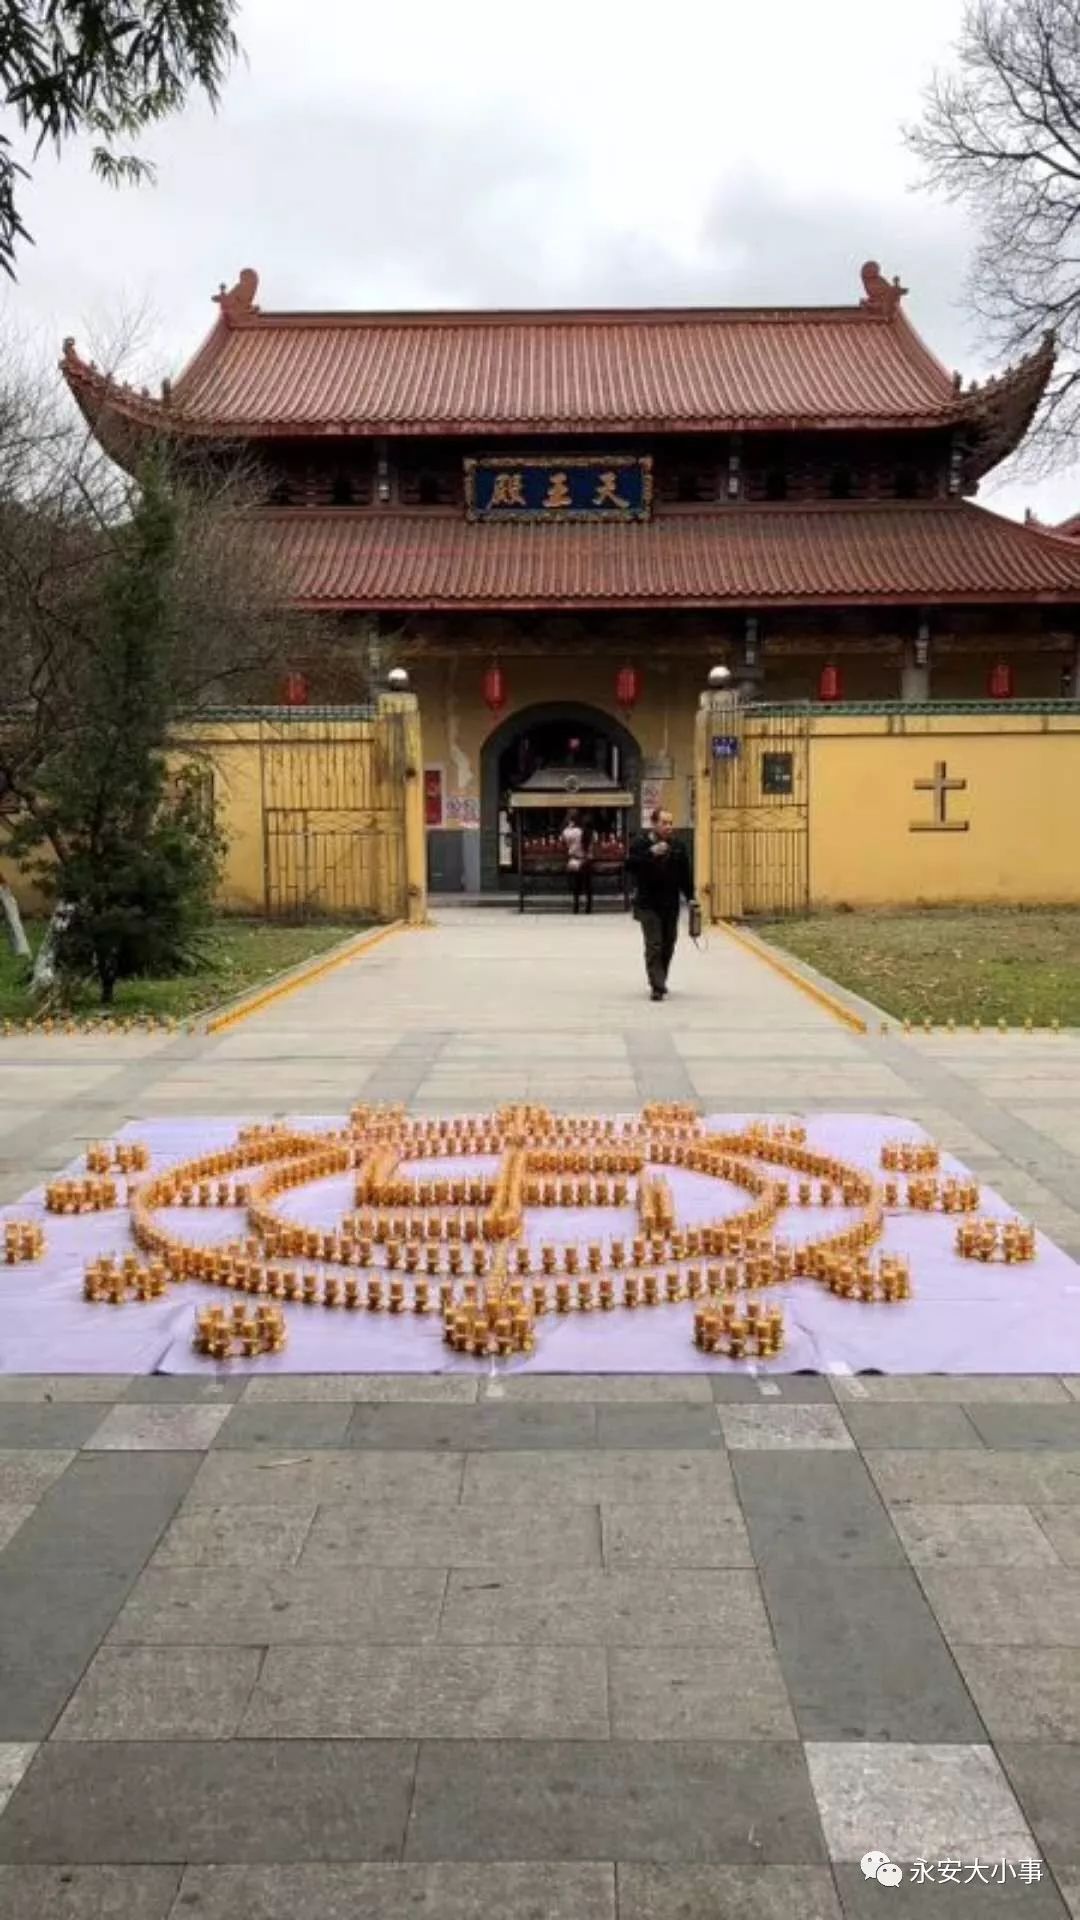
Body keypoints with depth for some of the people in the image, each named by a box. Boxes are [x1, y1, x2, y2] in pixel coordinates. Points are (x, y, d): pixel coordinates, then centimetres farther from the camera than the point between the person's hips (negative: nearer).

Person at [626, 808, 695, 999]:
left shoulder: (677, 847, 8)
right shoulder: (641, 844, -4)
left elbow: (685, 875, 9)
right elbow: (630, 864, -18)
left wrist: (690, 896, 1)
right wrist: (651, 853, -26)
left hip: (670, 904, 4)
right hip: (648, 904, -4)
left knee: (668, 945, 11)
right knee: (654, 945, -9)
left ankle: (659, 981, 28)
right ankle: (657, 987, -11)